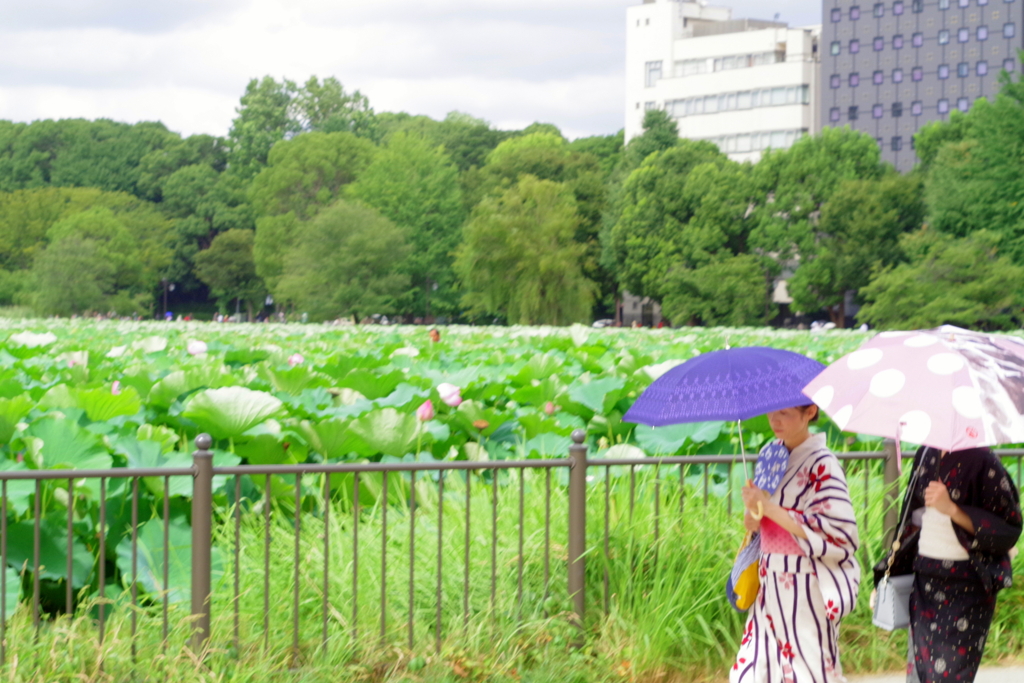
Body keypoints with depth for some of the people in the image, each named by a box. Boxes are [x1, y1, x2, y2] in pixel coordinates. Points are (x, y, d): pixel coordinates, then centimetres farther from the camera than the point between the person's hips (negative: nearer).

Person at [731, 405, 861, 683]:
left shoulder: (822, 464, -12)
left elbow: (838, 532, -19)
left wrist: (769, 508, -20)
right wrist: (753, 520, -4)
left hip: (804, 590, -7)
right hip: (771, 585, 7)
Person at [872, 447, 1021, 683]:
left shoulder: (981, 461, -13)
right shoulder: (926, 456, 6)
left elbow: (1008, 529, -13)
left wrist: (952, 509, -23)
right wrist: (887, 574, 15)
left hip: (966, 586, -6)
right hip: (924, 579, 6)